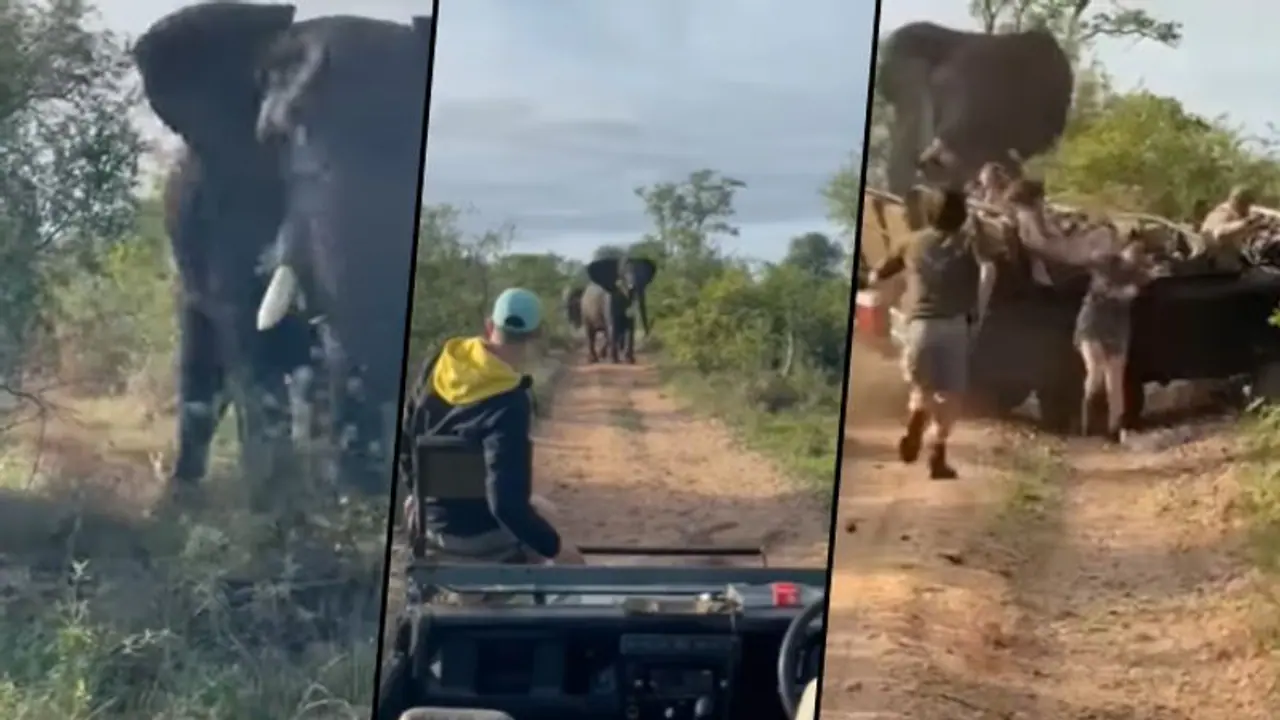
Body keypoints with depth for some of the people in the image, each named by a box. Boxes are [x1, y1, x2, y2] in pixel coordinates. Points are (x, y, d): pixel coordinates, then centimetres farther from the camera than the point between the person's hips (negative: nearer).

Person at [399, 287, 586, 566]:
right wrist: (556, 547, -22)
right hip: (482, 539, -7)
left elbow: (405, 438, 8)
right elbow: (506, 504, -33)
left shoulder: (439, 368, -6)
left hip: (431, 523, 7)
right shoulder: (509, 404, -28)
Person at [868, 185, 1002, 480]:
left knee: (922, 386, 21)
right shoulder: (971, 239, 12)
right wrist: (981, 310, 0)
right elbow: (988, 268, -6)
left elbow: (875, 276, 19)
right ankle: (938, 455, -5)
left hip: (919, 324, 2)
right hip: (954, 323, -2)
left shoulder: (914, 242, 17)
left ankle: (914, 429, -6)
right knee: (949, 393, 6)